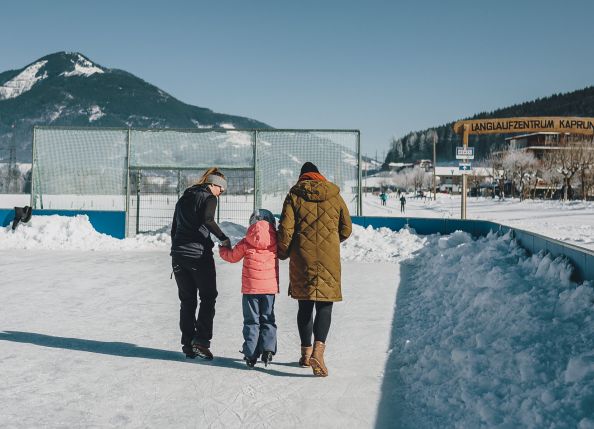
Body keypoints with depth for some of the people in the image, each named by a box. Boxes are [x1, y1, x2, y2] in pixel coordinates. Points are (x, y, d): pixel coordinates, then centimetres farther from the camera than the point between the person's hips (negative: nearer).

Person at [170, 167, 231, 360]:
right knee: (208, 297, 6)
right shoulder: (208, 198, -4)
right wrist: (223, 238, -15)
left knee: (187, 301, 11)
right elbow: (207, 219, -24)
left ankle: (188, 344, 10)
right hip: (199, 255, -6)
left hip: (178, 254, 7)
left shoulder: (183, 198, 19)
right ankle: (201, 340, -4)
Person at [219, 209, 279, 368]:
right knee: (268, 320, 13)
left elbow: (232, 256, 12)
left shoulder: (246, 243, -4)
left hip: (250, 288, -1)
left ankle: (251, 354, 6)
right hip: (270, 287, 1)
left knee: (251, 321, 7)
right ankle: (268, 349, 1)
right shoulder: (276, 242, -2)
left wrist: (223, 250, 32)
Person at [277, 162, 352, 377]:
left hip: (302, 259, 1)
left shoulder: (294, 196, 1)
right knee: (324, 306, 1)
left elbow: (285, 229, -5)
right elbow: (346, 229, 11)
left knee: (305, 306, 13)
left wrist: (283, 252, 11)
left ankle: (306, 353, 21)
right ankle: (318, 350, -20)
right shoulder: (335, 196, 5)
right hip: (328, 260, 0)